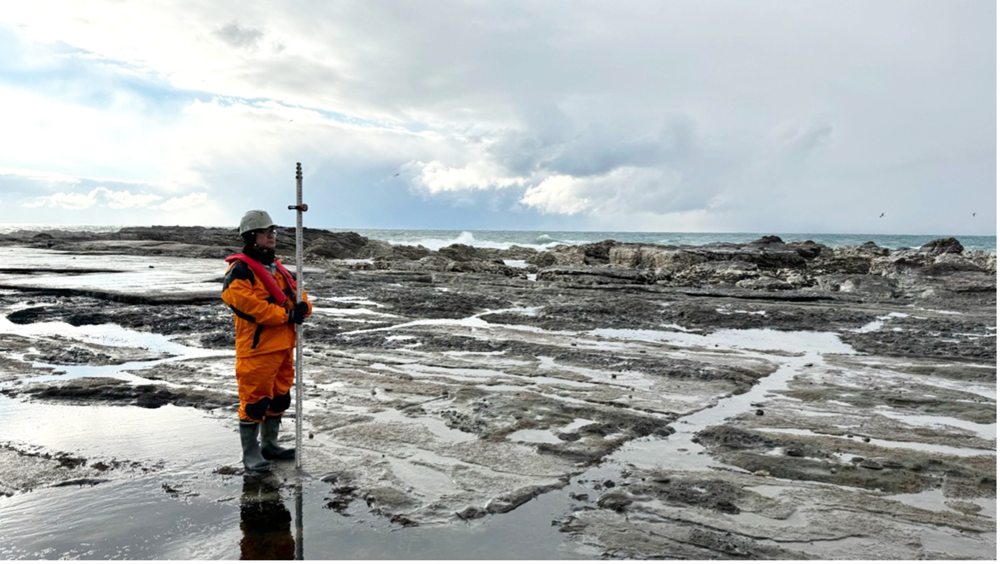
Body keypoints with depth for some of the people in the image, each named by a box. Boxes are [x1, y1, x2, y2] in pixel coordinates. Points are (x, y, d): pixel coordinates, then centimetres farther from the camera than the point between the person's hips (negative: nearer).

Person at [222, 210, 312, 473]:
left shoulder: (277, 268, 16)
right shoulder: (241, 270, -12)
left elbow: (296, 292, 17)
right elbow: (244, 301, -23)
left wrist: (303, 307, -8)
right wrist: (286, 315, -23)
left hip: (283, 346, 9)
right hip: (257, 347, -9)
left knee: (279, 397, 18)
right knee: (254, 400, -1)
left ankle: (269, 445, 33)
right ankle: (251, 453, 11)